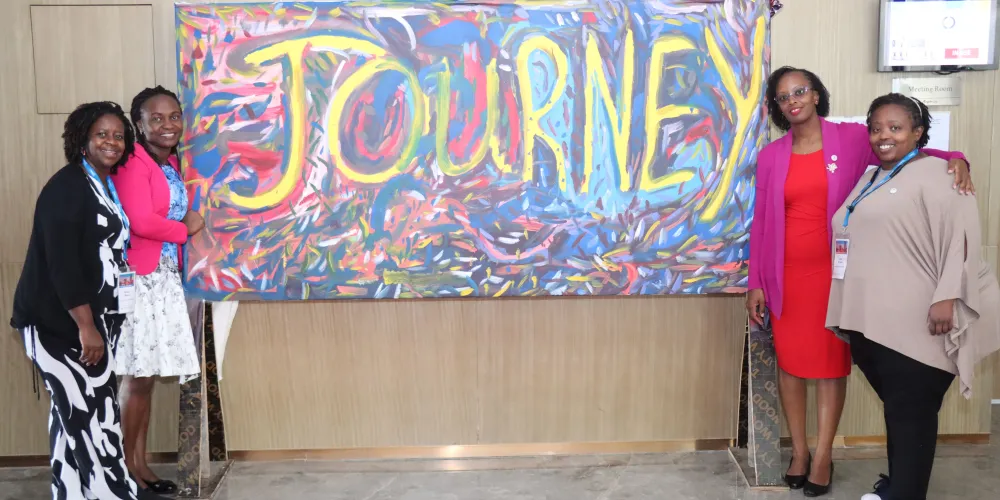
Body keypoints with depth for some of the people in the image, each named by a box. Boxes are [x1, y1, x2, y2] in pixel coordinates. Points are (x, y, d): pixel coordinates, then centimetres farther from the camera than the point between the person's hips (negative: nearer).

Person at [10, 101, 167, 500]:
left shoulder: (108, 185, 13)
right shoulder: (67, 187, -14)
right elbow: (61, 262, -21)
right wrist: (86, 326, -23)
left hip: (93, 317, 9)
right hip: (58, 320, -9)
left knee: (76, 411, 13)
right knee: (92, 412, -7)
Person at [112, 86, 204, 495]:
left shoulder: (171, 163, 15)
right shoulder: (134, 163, -12)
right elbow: (141, 223, -21)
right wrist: (186, 228, -7)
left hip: (166, 278, 8)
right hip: (139, 278, -8)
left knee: (146, 376, 11)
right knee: (137, 376, -4)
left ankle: (140, 463, 19)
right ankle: (127, 469, 7)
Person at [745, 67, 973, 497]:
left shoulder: (853, 139, -2)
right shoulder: (770, 156, 3)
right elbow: (760, 222, 5)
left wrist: (954, 159, -21)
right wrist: (755, 282, 2)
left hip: (834, 272, -2)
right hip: (786, 275, 2)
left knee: (831, 362, 5)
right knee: (789, 361, 7)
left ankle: (823, 456, 16)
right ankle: (799, 449, 22)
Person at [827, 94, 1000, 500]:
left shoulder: (935, 173, -4)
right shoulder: (869, 181, 20)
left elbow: (961, 237, -14)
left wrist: (946, 298, -21)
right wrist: (847, 311, 25)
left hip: (913, 323, -7)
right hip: (870, 320, 7)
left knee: (911, 413, -3)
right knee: (895, 409, 15)